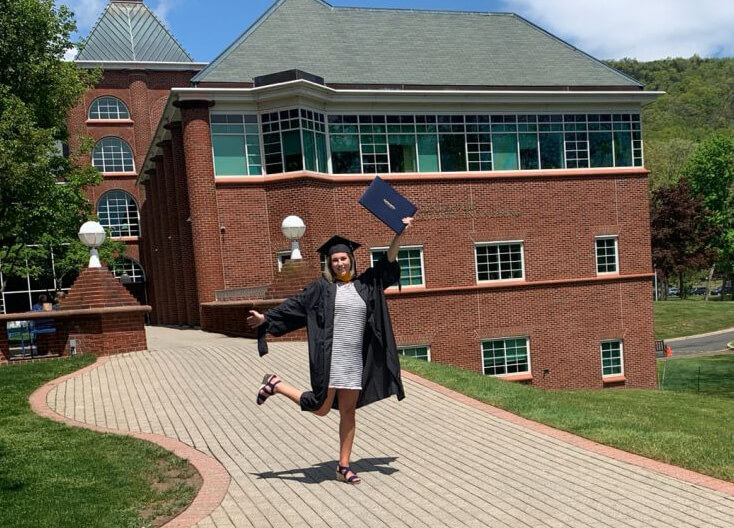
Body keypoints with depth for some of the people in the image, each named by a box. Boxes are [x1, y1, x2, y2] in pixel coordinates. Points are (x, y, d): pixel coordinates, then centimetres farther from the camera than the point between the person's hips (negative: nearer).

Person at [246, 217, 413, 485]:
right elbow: (294, 306, 6)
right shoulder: (321, 288, 2)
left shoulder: (365, 285, 11)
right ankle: (275, 385, 15)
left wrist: (400, 233, 7)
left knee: (348, 411, 7)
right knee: (321, 408, -6)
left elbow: (388, 261, 13)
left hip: (355, 360, 4)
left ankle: (343, 467, 16)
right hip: (329, 357, -4)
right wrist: (265, 317, 5)